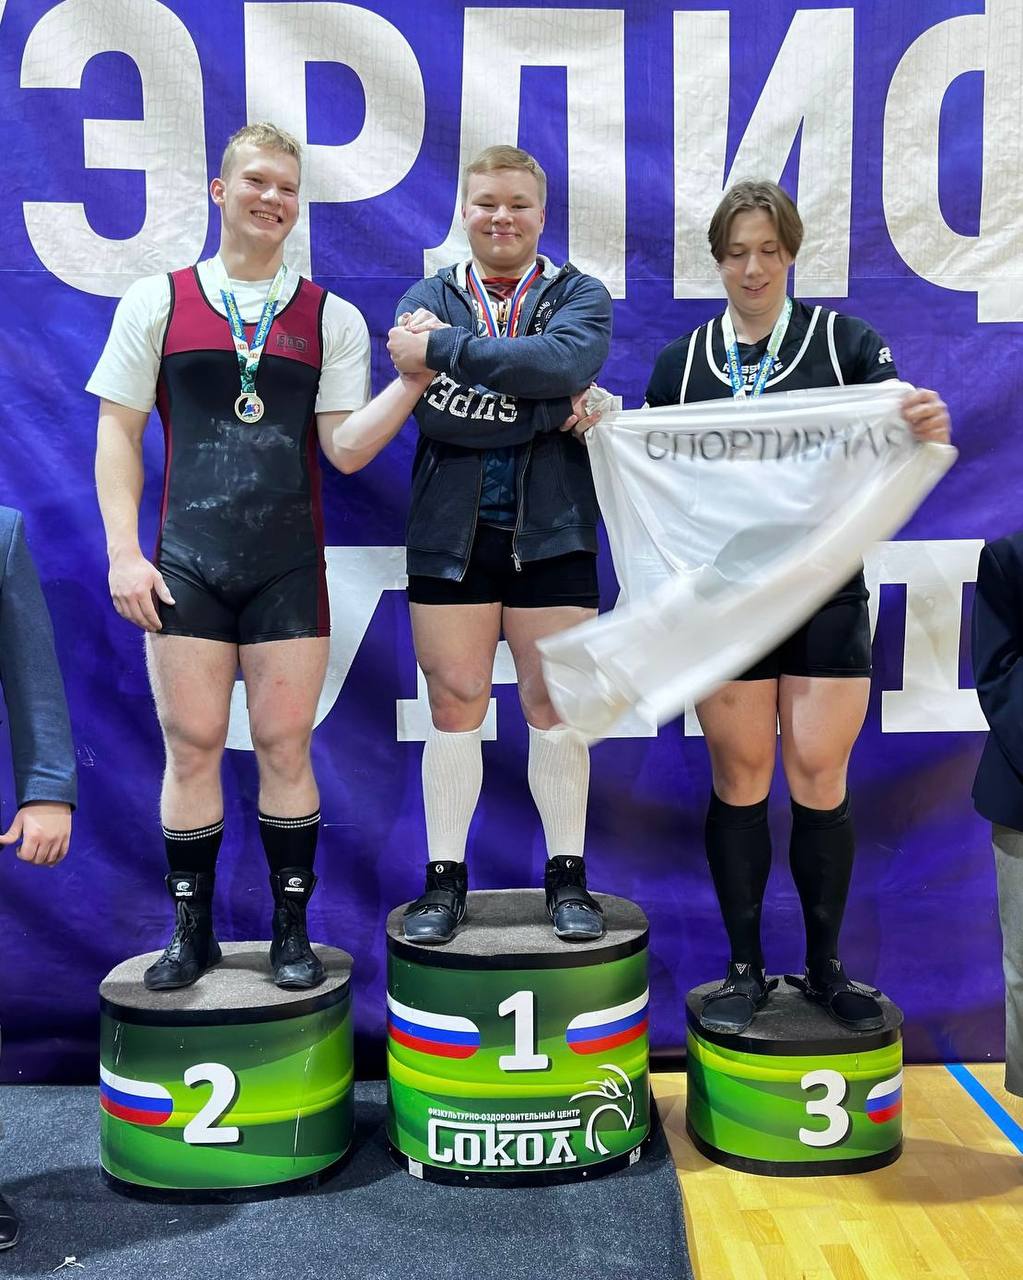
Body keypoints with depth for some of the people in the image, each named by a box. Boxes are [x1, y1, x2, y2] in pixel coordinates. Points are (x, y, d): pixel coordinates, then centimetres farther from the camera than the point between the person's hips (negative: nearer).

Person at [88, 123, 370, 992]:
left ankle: (292, 932, 16)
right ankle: (191, 932, 19)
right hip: (186, 562, 0)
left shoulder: (331, 318, 8)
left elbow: (344, 447, 0)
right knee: (192, 744, 3)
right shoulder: (157, 302, 7)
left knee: (285, 745, 3)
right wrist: (124, 551, -3)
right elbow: (118, 434, 7)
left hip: (290, 566, 0)